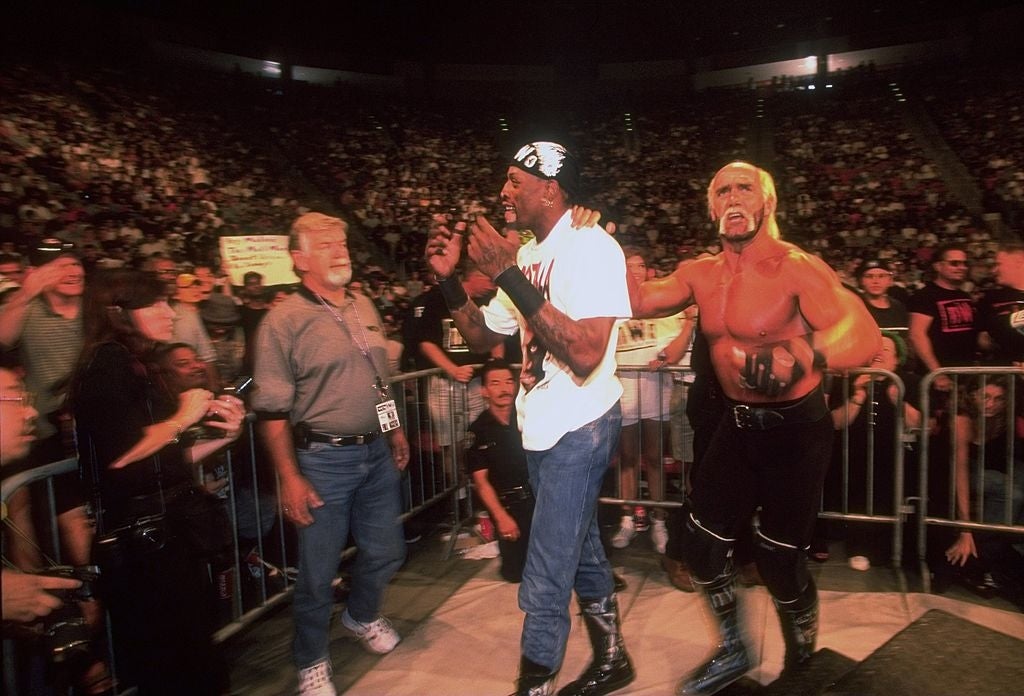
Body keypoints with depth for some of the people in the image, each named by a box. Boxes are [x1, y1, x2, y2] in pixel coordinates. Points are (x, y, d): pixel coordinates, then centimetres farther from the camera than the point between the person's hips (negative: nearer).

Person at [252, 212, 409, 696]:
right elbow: (271, 410, -13)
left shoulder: (364, 308, 9)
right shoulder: (283, 322, -11)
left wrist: (396, 431, 19)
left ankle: (361, 616, 48)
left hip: (377, 454, 6)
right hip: (323, 461, -6)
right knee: (318, 572, 6)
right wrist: (289, 478, -15)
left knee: (386, 551, 18)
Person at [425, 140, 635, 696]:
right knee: (579, 549, 22)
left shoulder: (592, 247, -17)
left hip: (579, 429, -8)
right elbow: (481, 337, 12)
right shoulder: (526, 255, 7)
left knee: (545, 582, -2)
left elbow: (585, 355, -30)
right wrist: (449, 277, -3)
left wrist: (508, 276, -30)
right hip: (542, 429, 8)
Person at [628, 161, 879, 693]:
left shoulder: (797, 268, -20)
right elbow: (639, 302, 3)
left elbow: (862, 335, -33)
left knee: (779, 556, 5)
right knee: (701, 542, 10)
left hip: (795, 429, -6)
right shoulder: (703, 274, 1)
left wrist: (800, 355, -54)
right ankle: (732, 652, 37)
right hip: (737, 424, 6)